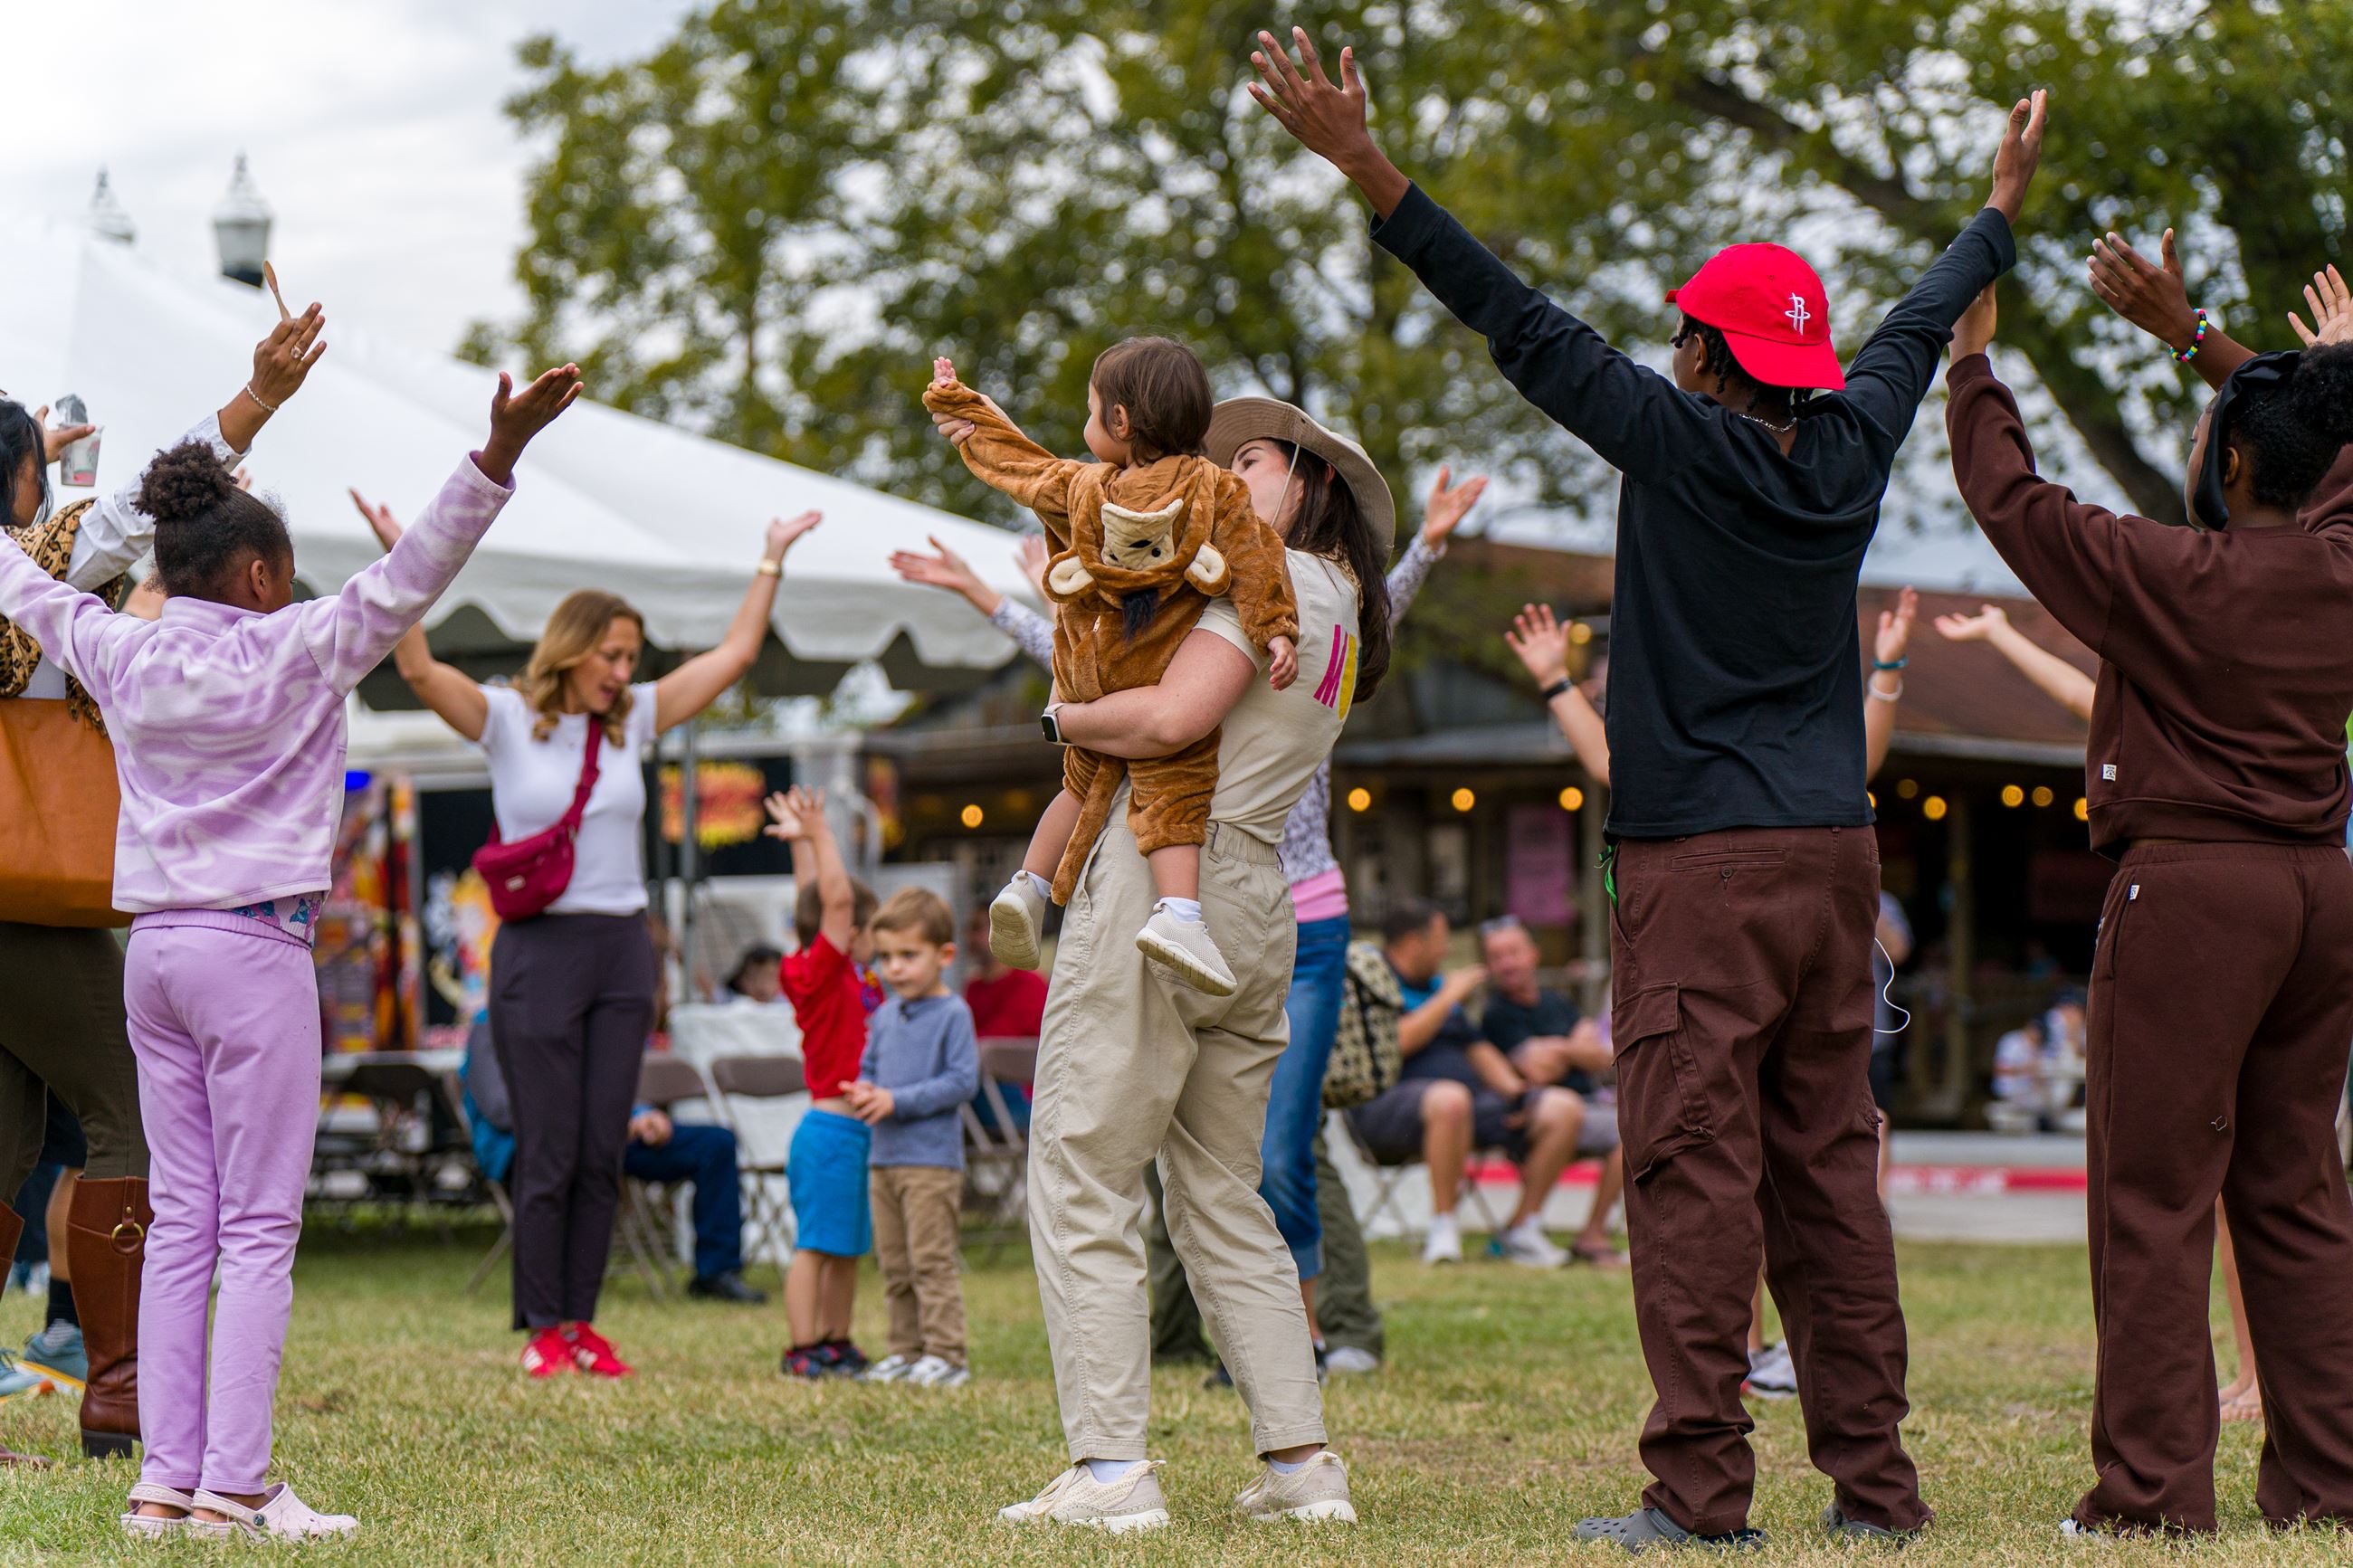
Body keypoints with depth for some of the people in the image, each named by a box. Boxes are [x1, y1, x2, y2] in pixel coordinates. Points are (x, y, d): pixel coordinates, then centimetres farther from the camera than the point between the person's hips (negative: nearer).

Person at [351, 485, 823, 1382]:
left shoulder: (633, 721, 12)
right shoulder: (507, 720, 0)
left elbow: (734, 655, 15)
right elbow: (419, 670, -14)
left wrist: (772, 562, 15)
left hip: (623, 951, 4)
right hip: (539, 947, -4)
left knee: (602, 1154, 3)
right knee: (548, 1157, -3)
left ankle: (581, 1321, 10)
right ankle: (542, 1331, 4)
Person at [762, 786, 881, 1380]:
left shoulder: (845, 979, 12)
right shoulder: (822, 973, -12)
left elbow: (815, 900, 22)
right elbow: (836, 898, -23)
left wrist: (804, 838, 24)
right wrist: (817, 835, -20)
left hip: (852, 1131, 9)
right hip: (831, 1129, -9)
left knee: (847, 1247, 14)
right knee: (816, 1245, -7)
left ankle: (836, 1342, 20)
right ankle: (803, 1349, -6)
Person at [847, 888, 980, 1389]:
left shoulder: (953, 1014, -9)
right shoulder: (885, 1015, 13)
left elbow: (963, 1081, -15)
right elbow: (869, 1065, 22)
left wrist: (897, 1101, -17)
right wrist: (862, 1091, -2)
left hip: (932, 1159, -7)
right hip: (883, 1158, 7)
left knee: (931, 1261, -8)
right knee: (894, 1265, 11)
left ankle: (945, 1355, -5)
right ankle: (907, 1350, 18)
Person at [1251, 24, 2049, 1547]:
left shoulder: (1682, 443, -7)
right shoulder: (1848, 447, 8)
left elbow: (1524, 324, -10)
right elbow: (1921, 327, 26)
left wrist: (1366, 166, -10)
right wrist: (2002, 209, 46)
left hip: (1701, 865, -6)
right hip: (1837, 852, 6)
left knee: (1693, 1164, -7)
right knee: (1827, 1165, 8)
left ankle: (1701, 1485, -10)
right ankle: (1874, 1482, 8)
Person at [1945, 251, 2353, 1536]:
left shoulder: (2174, 578, -12)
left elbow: (2008, 494, -1)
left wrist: (1972, 360, 15)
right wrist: (2198, 340, 39)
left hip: (2189, 887, -6)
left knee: (2155, 1199, -3)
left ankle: (2153, 1490, -4)